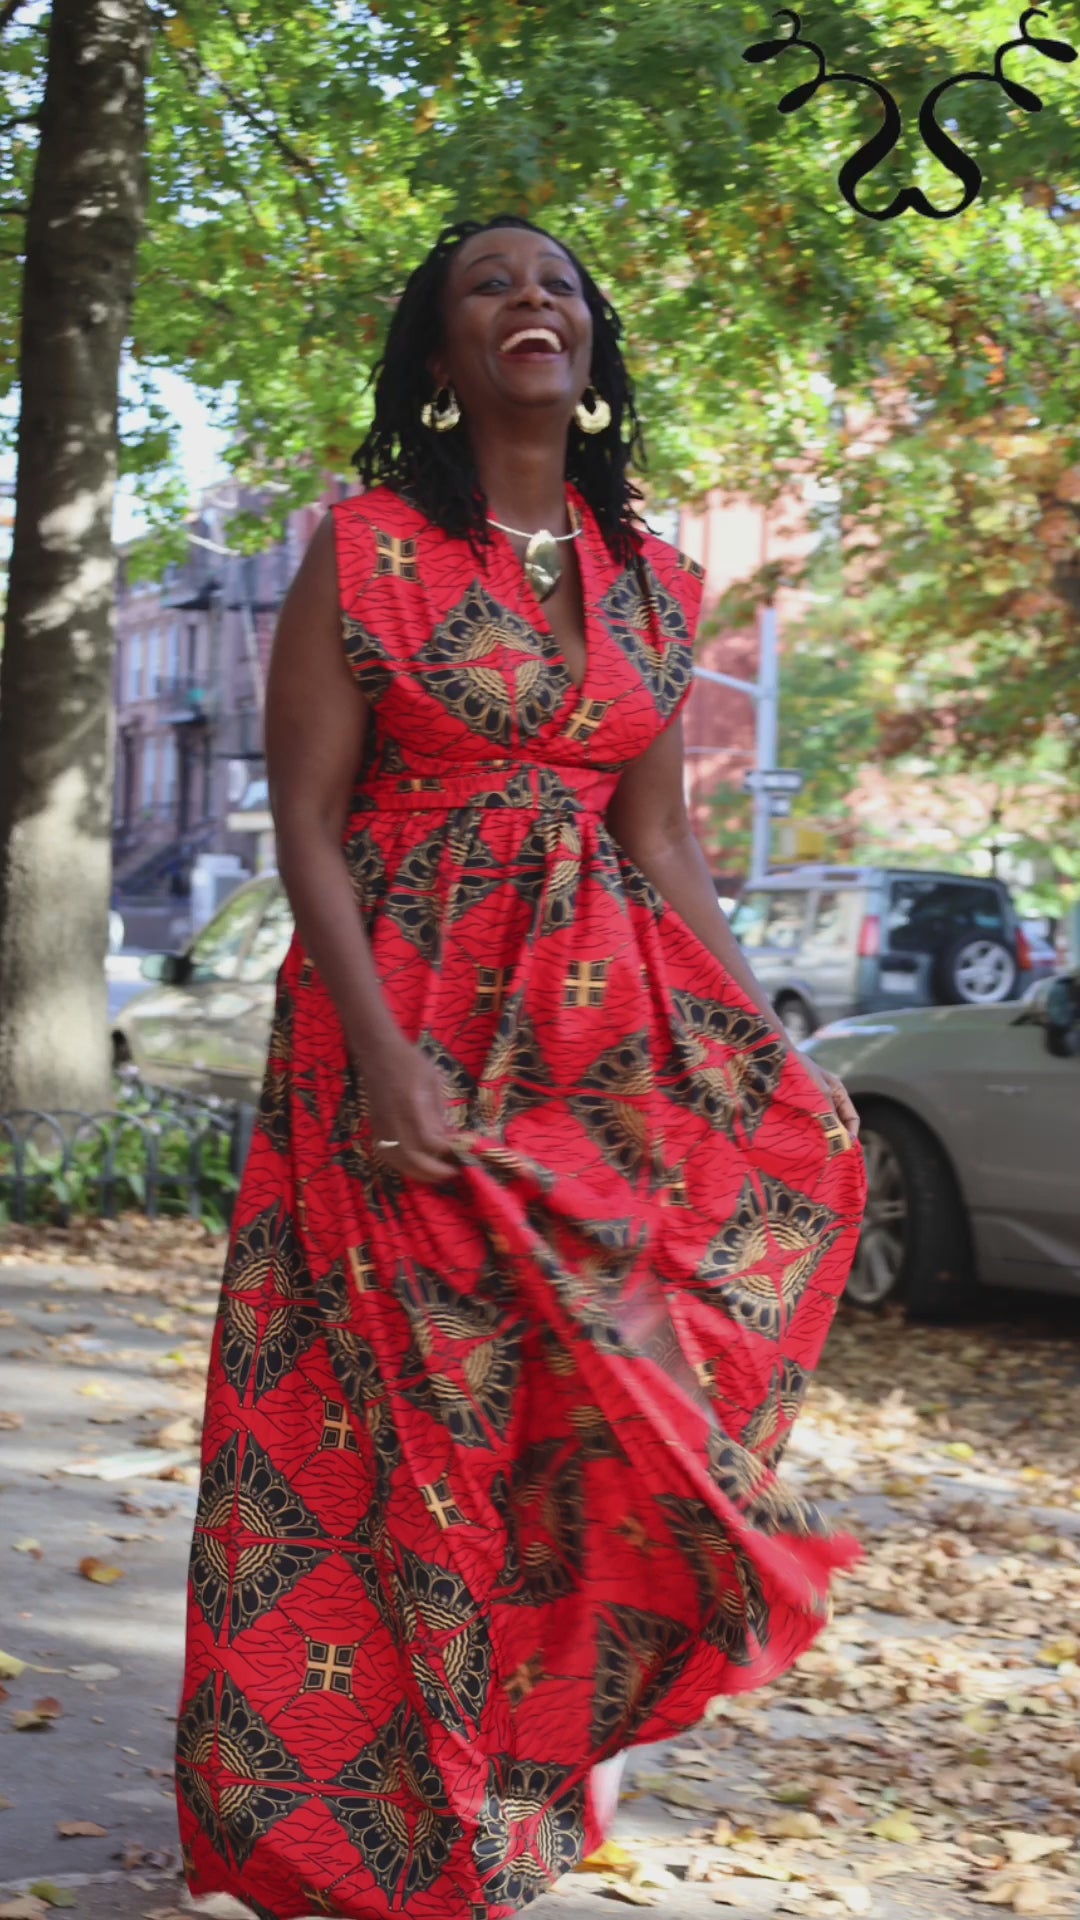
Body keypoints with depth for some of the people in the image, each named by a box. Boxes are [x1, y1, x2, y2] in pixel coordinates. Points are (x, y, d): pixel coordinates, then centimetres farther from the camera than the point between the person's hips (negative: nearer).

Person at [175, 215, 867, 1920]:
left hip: (605, 1040, 5)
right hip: (406, 1033, -5)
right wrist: (383, 1056, -20)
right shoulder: (368, 550, -3)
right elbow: (306, 824, -8)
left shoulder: (651, 582, 11)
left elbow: (661, 839, 13)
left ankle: (521, 1770, 17)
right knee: (409, 1416, -2)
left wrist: (762, 1051, 5)